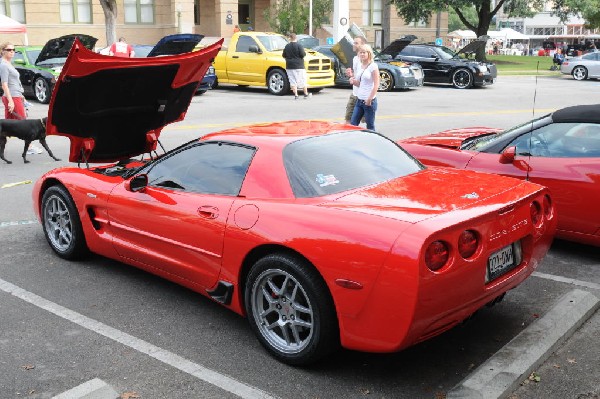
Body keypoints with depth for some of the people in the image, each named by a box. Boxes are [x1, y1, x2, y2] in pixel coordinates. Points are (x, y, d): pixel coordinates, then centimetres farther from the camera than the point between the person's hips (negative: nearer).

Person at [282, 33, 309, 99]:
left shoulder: (287, 46, 4)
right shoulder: (299, 45, -9)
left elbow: (284, 56, 9)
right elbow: (302, 54, -14)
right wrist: (305, 53, 7)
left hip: (289, 67, 3)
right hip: (299, 66, -3)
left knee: (293, 81, 3)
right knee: (302, 81, 8)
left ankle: (295, 95, -4)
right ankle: (306, 94, 14)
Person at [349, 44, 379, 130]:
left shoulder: (373, 66, -8)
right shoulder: (359, 66, 12)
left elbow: (376, 85, -13)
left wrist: (369, 99, -19)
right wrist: (353, 81, -2)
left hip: (369, 101, -7)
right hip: (359, 100, 7)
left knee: (370, 126, 0)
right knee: (353, 123, 5)